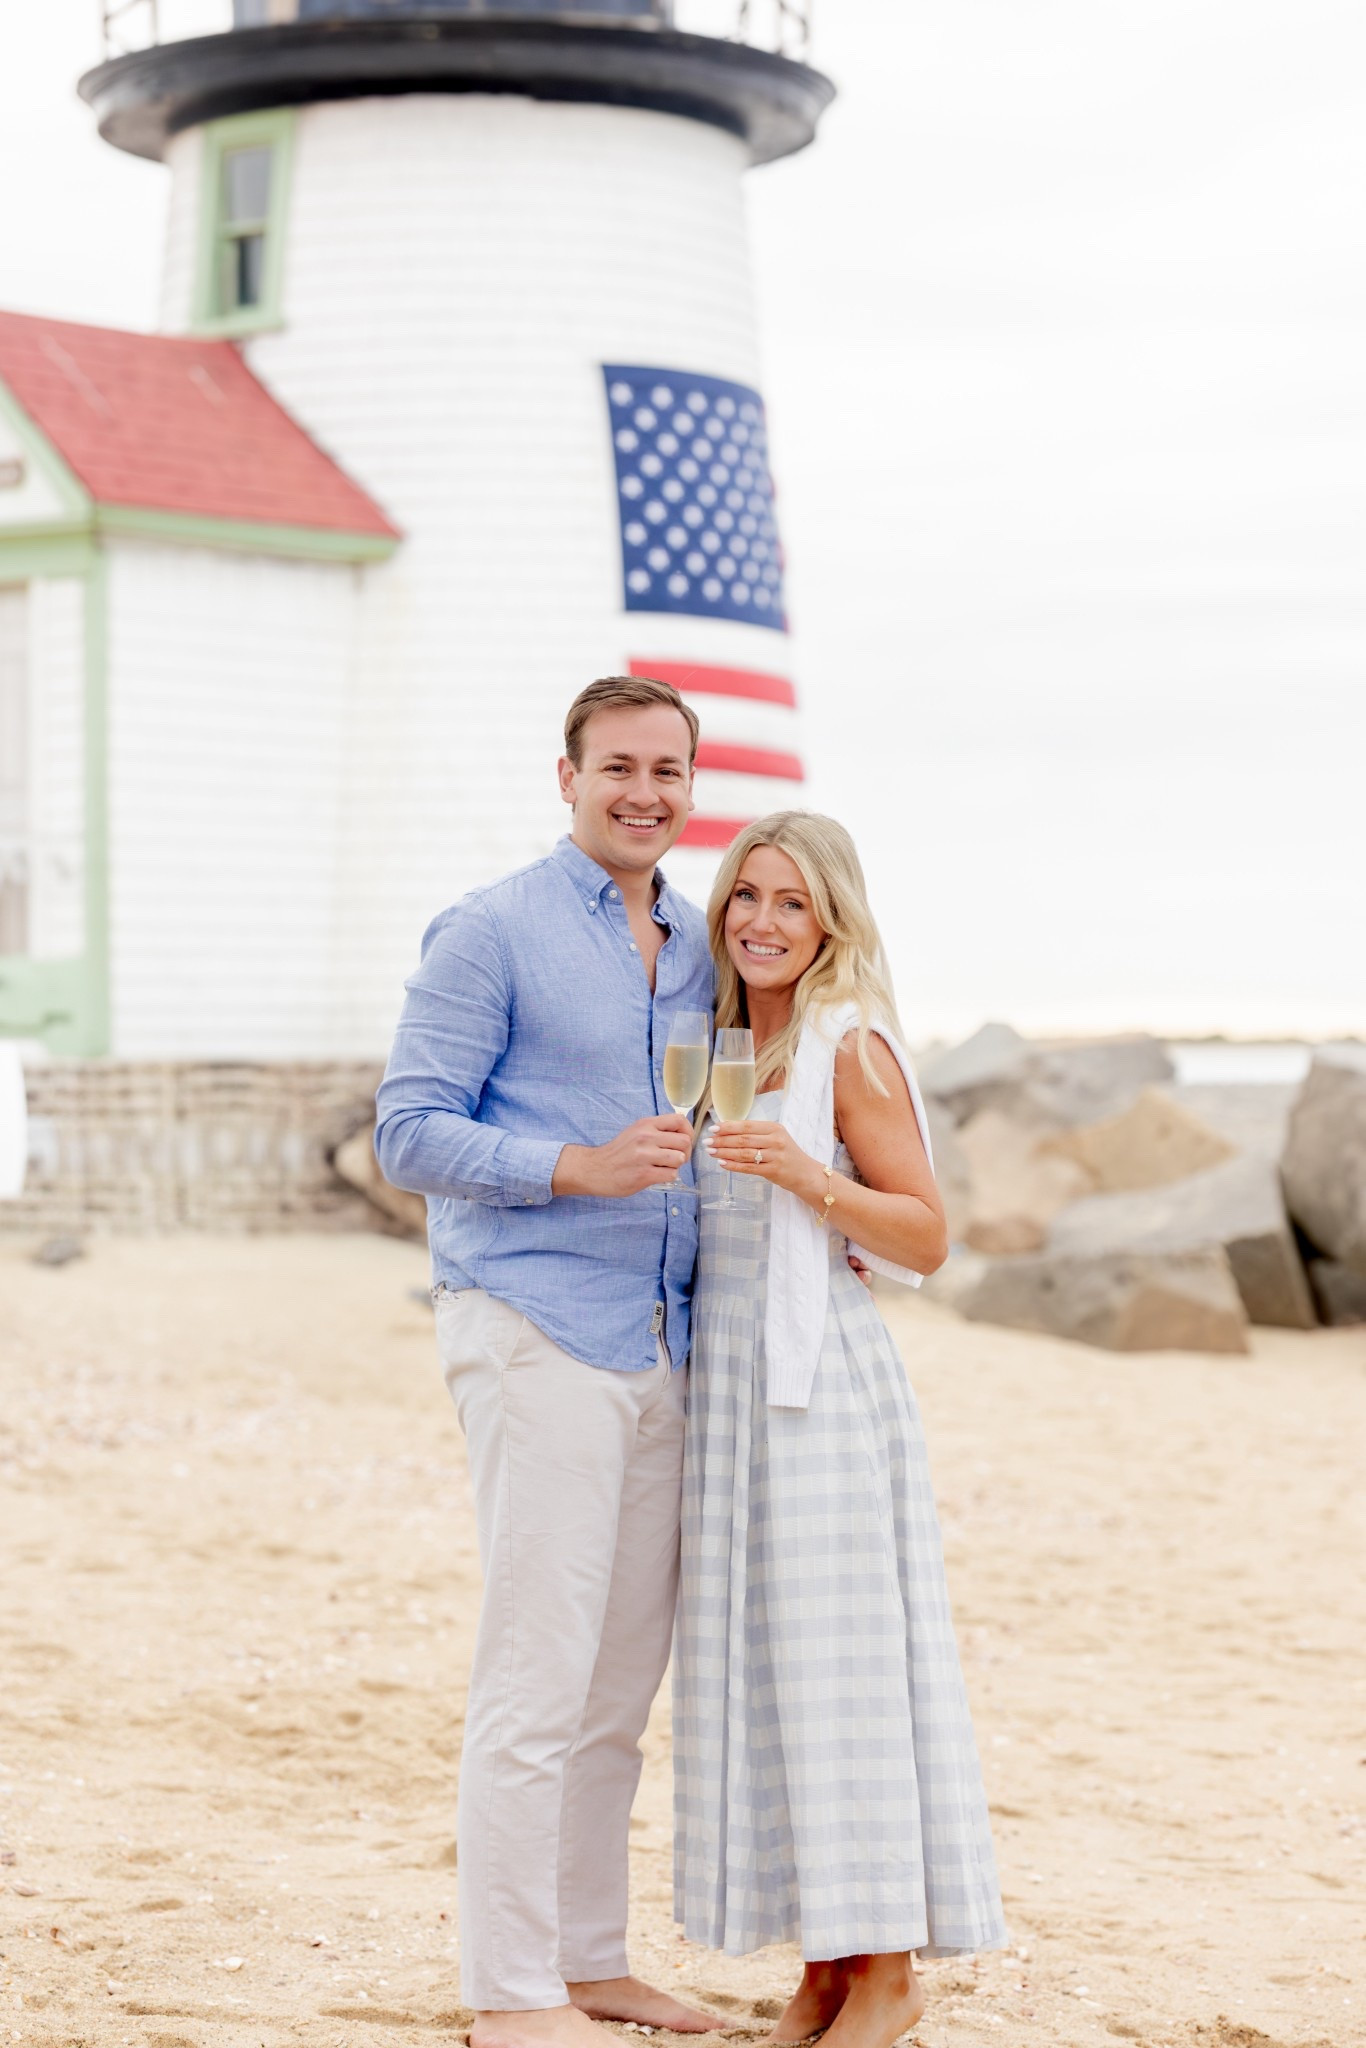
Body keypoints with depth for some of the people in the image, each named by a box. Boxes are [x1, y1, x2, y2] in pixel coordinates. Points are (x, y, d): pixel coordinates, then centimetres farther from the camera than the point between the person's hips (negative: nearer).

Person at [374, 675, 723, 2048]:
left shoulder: (700, 952, 16)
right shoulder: (492, 933, -4)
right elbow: (411, 1132, -9)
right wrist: (582, 1169, -21)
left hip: (660, 1350, 7)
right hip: (537, 1334, -7)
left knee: (622, 1681, 11)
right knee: (538, 1678, -8)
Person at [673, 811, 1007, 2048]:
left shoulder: (851, 1048, -8)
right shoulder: (726, 1046, 14)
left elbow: (926, 1237, -10)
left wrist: (806, 1175, -22)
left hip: (822, 1385, -8)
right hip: (727, 1382, 8)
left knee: (839, 1668, -5)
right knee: (754, 1672, 7)